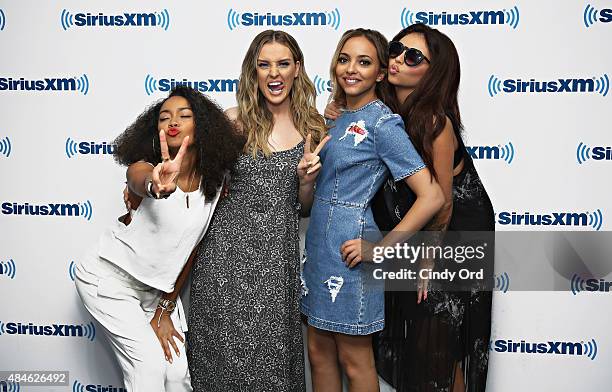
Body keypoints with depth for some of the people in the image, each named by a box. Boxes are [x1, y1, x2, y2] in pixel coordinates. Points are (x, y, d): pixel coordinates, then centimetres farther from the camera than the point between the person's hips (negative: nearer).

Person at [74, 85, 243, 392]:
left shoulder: (213, 183, -9)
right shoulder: (143, 169, -21)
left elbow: (189, 247, -1)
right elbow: (142, 181, -48)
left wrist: (165, 309, 2)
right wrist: (158, 186, -73)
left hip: (158, 286, 4)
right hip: (109, 278, -4)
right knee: (151, 363, -11)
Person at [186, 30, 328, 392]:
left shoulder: (313, 127, 5)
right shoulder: (234, 121, -3)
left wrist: (307, 180, -8)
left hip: (279, 258, 2)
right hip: (227, 254, -1)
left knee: (272, 357, 8)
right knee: (227, 355, 7)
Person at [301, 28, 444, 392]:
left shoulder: (382, 123, -13)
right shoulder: (340, 118, 11)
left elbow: (432, 196, -21)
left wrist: (380, 248, -19)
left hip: (348, 248, -8)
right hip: (319, 243, 8)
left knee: (354, 359, 8)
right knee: (319, 351, 17)